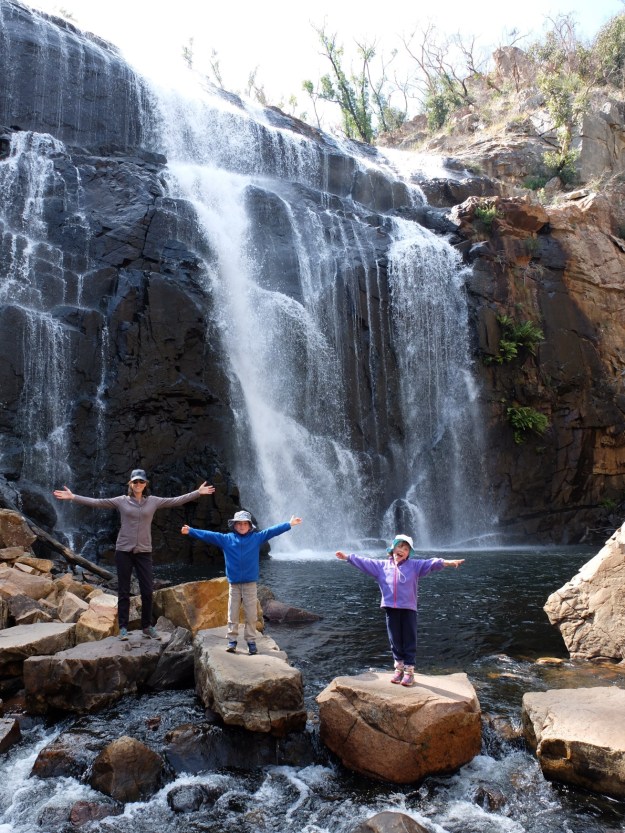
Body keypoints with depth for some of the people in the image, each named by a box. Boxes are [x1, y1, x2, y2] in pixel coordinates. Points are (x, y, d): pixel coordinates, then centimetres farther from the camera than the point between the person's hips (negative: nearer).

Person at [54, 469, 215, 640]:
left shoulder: (153, 501, 2)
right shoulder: (121, 501, 0)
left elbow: (176, 500, -1)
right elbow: (97, 502, -4)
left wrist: (197, 492, -6)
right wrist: (73, 497, -11)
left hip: (144, 552, 1)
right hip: (123, 551, -1)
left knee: (147, 590, 2)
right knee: (123, 591, 5)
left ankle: (147, 626, 16)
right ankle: (123, 627, 13)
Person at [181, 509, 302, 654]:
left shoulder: (257, 538, 3)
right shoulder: (226, 539, 3)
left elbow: (272, 531, 1)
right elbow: (208, 535, 0)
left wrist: (289, 524, -2)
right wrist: (190, 531, -5)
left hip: (250, 583, 0)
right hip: (233, 583, 0)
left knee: (251, 615, 4)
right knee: (232, 615, 5)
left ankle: (251, 641, 15)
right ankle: (232, 641, 14)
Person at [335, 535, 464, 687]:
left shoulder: (414, 566, -1)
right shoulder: (381, 565, 7)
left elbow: (430, 563, -12)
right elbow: (364, 562, 10)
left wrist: (447, 562, -26)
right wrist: (347, 557, 8)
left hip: (408, 609, -2)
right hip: (391, 609, 2)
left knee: (409, 641, 4)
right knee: (395, 640, 11)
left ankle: (409, 671, 15)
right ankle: (399, 668, 26)